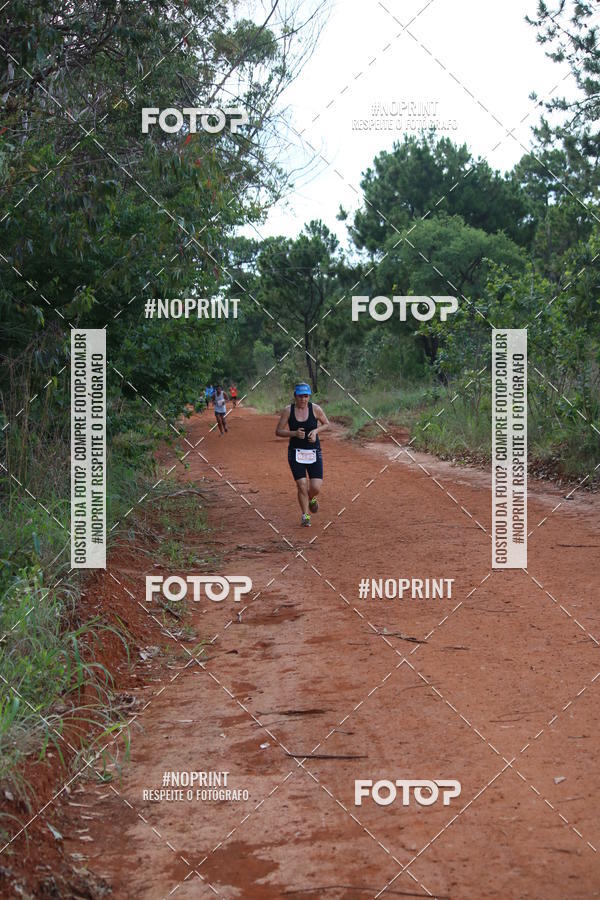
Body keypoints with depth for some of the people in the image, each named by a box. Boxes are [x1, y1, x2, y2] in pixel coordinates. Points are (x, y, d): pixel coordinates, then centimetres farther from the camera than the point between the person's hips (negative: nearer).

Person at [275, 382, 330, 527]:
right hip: (295, 452, 0)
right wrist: (294, 433, -17)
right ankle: (305, 516, 14)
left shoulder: (315, 409, -4)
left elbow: (327, 424, 11)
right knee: (302, 486, -7)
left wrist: (316, 431, -9)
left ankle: (311, 499, 31)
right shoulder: (288, 410, -5)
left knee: (316, 487, -7)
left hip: (314, 452, 1)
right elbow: (278, 431, -1)